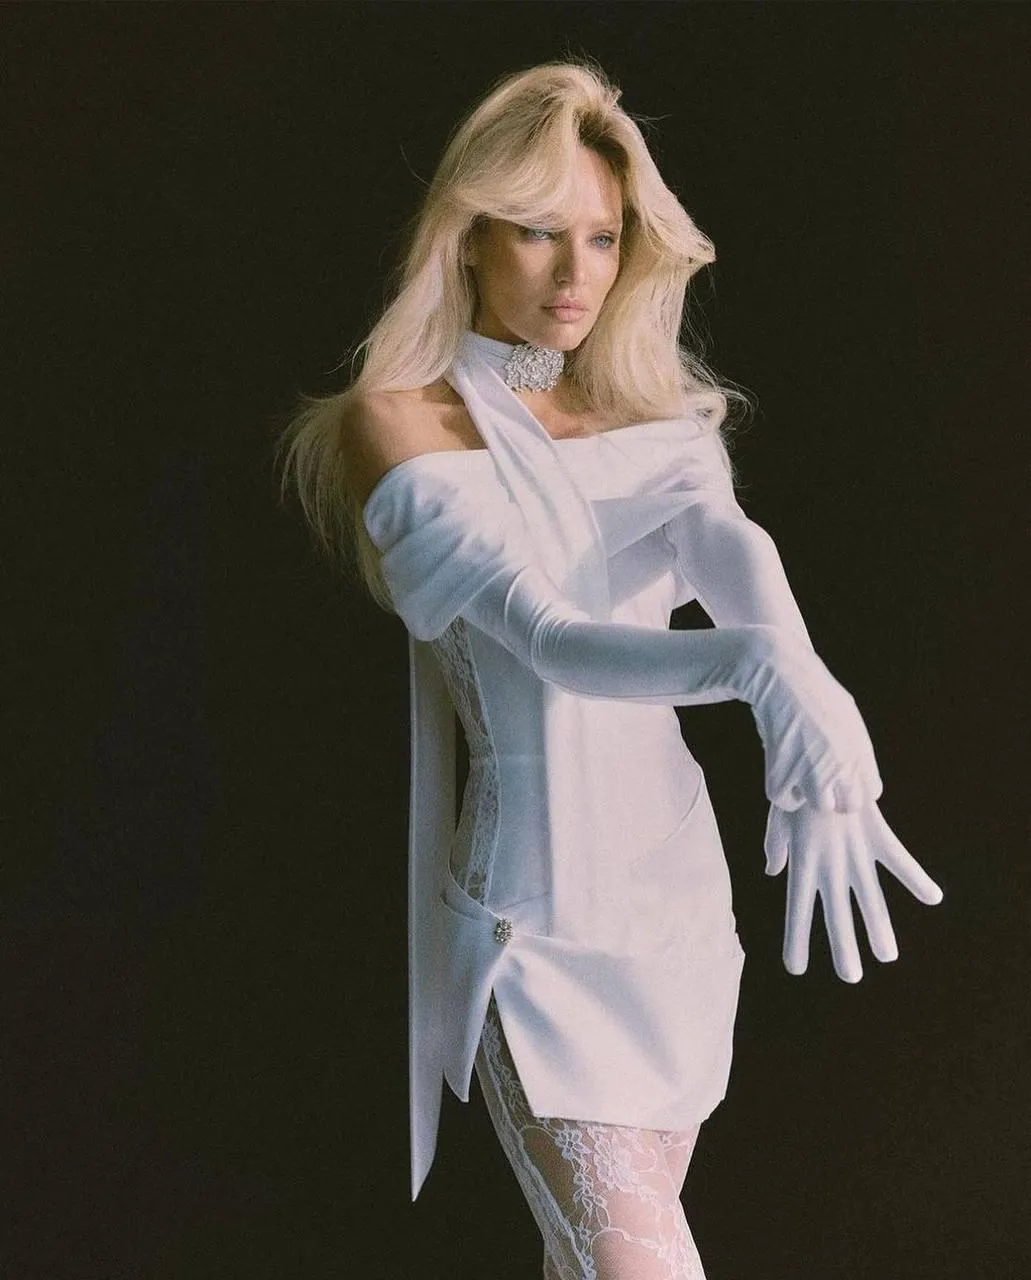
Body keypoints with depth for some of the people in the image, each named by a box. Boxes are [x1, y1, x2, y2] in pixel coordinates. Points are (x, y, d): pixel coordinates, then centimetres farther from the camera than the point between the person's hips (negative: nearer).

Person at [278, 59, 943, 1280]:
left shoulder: (645, 413, 9)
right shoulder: (397, 420, -8)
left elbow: (727, 544, -15)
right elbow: (548, 640, -23)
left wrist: (801, 698, -38)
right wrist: (749, 664, -43)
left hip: (678, 874, 5)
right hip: (537, 914, -5)